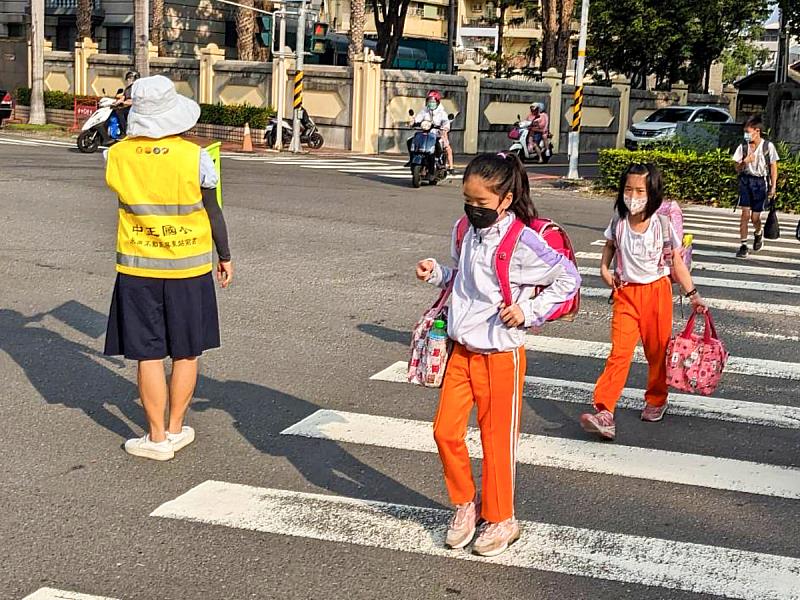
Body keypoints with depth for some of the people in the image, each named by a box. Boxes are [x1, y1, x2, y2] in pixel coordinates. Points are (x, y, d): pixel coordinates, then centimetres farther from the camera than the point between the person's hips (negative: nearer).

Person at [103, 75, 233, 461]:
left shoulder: (117, 156, -7)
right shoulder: (195, 157, -12)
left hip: (137, 269, 1)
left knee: (149, 355, 6)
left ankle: (157, 438, 12)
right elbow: (213, 213, -3)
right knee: (186, 354, 14)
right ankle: (175, 429, 23)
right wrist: (225, 257, 11)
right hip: (189, 269, -1)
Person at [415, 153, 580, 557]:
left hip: (500, 353, -6)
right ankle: (465, 503, 26)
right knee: (446, 431, 5)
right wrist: (436, 273, 2)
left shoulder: (522, 243, -17)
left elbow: (568, 279, -10)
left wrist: (529, 312, -16)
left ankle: (500, 519, 22)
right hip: (462, 349, 6)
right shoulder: (465, 231, 4)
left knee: (497, 438, 5)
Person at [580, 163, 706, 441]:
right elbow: (610, 245, 19)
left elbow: (677, 264, -1)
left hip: (657, 292, -1)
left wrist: (693, 294, -3)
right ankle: (604, 412, -18)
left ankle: (656, 400, 35)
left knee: (658, 351, 12)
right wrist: (604, 268, 3)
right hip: (626, 293, 1)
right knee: (620, 352, -11)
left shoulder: (663, 226, -9)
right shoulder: (618, 223, -3)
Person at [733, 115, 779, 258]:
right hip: (746, 180, 2)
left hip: (761, 182, -2)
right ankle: (743, 246, -3)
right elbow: (737, 169, 8)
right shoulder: (743, 147, 3)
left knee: (755, 217, 1)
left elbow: (773, 168, 1)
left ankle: (758, 233, 36)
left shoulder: (768, 146, -4)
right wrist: (745, 162, -14)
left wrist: (773, 187, -4)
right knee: (745, 214, -9)